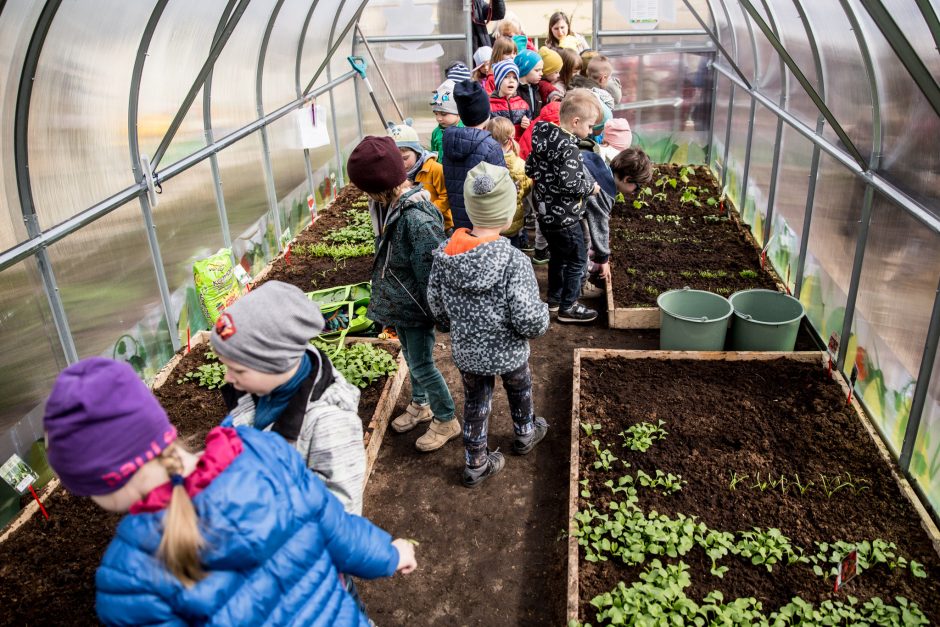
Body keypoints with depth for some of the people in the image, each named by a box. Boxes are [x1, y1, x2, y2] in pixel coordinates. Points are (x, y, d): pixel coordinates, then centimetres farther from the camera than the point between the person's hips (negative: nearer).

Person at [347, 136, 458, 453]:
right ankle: (420, 405, 47)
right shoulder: (388, 206, -4)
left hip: (415, 307, -8)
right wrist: (382, 296, 18)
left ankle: (447, 421, 28)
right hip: (398, 302, 8)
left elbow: (431, 272, -26)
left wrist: (436, 312, -17)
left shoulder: (417, 219, -32)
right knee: (411, 356, 25)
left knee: (421, 365, 7)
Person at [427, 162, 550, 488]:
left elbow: (436, 304, -4)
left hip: (465, 351, 3)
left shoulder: (444, 253, -16)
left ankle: (476, 464, 37)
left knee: (475, 402, 23)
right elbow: (530, 321, -29)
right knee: (519, 390, 28)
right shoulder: (514, 262, -31)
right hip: (507, 353, -3)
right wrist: (544, 315, -6)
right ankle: (525, 433, 55)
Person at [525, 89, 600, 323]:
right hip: (565, 216, -9)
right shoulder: (569, 148, -24)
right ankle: (568, 307, 13)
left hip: (545, 213, 9)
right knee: (577, 260, 6)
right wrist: (591, 187, -14)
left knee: (557, 255, 24)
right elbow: (570, 183, -30)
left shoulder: (543, 139, 2)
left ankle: (554, 297, 36)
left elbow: (530, 168, 9)